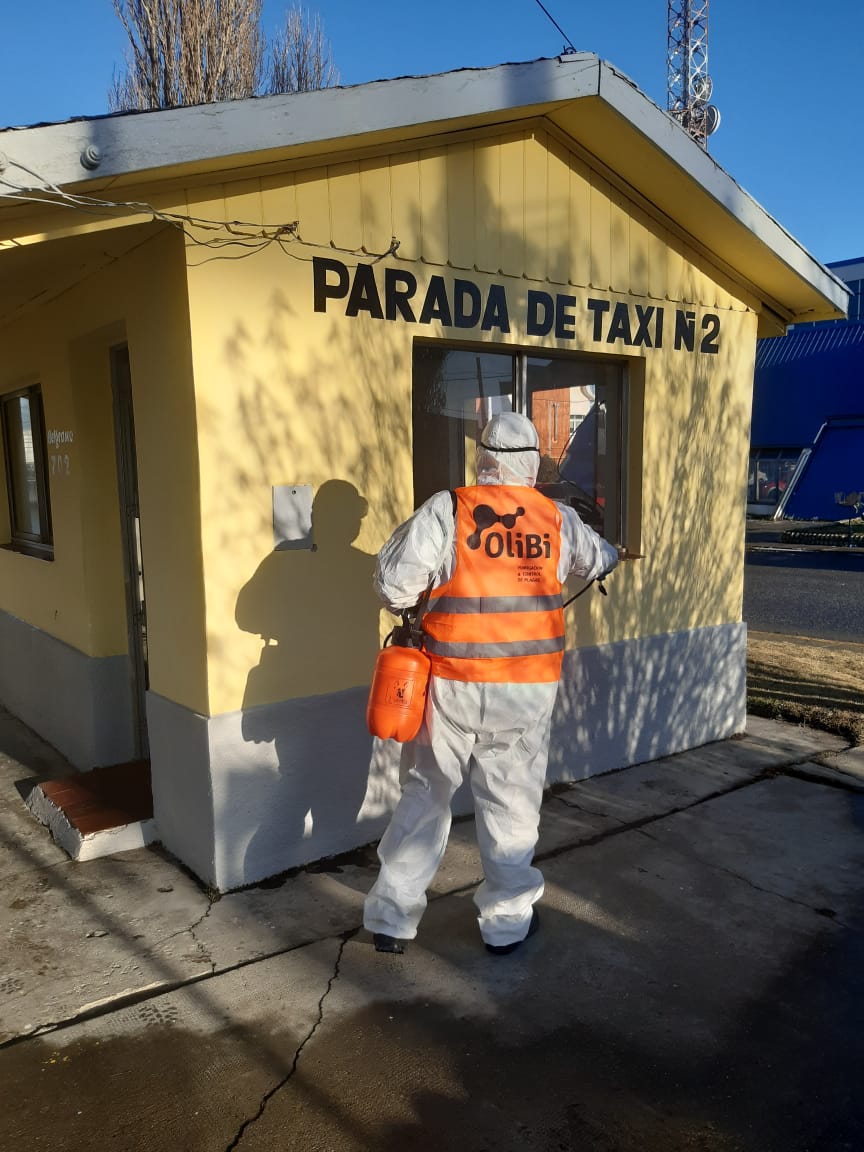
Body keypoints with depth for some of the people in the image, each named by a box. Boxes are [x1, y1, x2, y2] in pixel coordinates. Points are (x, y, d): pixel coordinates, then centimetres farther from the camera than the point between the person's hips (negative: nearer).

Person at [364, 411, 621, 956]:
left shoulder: (445, 510, -9)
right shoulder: (558, 519, 2)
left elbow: (394, 584, -13)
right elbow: (597, 560, 23)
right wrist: (610, 553, 47)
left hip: (454, 685, -1)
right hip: (529, 688, 1)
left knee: (426, 795, 14)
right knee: (513, 802, 14)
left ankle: (392, 918, 23)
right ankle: (508, 920, 29)